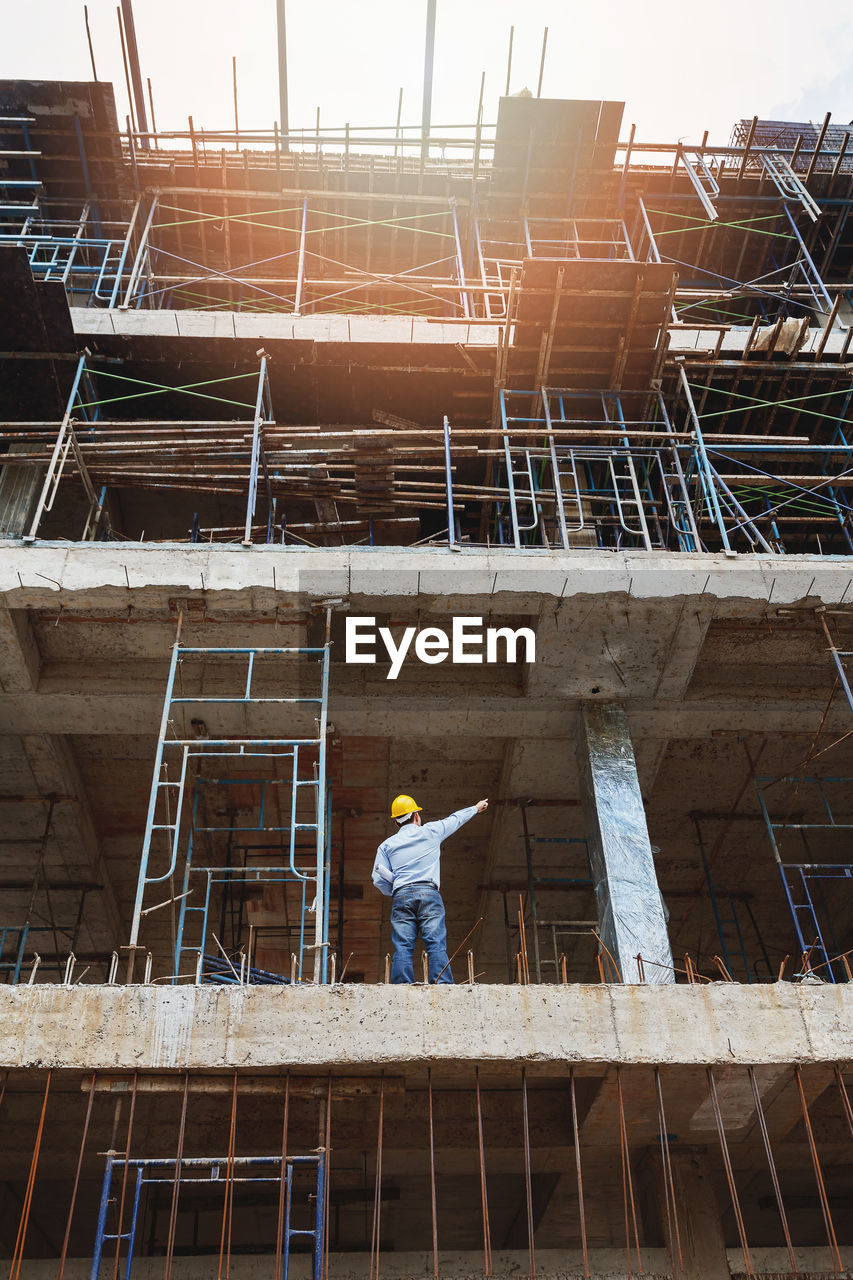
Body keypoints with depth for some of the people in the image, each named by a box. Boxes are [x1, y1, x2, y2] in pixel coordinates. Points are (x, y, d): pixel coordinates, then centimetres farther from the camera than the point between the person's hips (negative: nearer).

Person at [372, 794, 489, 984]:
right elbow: (455, 819, 31)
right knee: (436, 945, -7)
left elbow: (379, 879, 8)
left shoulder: (386, 845, 17)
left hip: (401, 895, 1)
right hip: (429, 893, -1)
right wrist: (476, 808, 48)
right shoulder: (431, 831, 15)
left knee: (402, 948, -3)